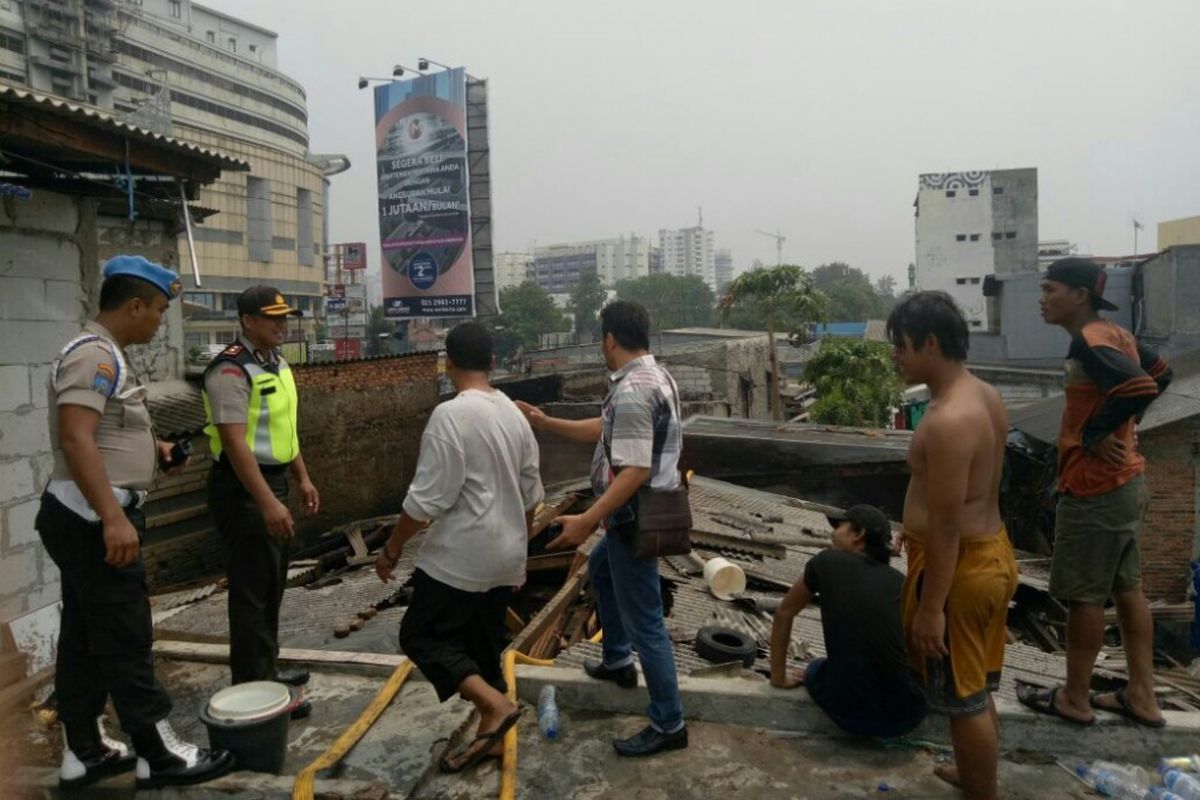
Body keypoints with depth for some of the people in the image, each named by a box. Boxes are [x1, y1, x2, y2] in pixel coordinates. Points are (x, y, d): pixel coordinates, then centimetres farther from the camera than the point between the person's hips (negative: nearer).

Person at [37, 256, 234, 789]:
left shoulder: (104, 354, 16)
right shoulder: (95, 354, -17)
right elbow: (75, 438, -28)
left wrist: (150, 448, 17)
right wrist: (114, 517, -33)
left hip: (89, 518, 11)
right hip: (94, 520, -11)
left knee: (84, 635, 15)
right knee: (125, 638, -2)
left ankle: (83, 751, 25)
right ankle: (158, 752, 8)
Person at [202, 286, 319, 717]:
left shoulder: (278, 364, 11)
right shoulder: (231, 370, -19)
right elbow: (235, 442, -25)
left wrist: (302, 479, 17)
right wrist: (268, 503, -30)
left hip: (272, 480, 10)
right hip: (243, 489, -10)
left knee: (271, 584, 19)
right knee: (252, 589, -3)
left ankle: (266, 669, 33)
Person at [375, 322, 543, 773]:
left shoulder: (450, 415, -19)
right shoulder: (514, 415, 6)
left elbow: (427, 500, -20)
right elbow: (531, 495, 13)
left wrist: (392, 549, -6)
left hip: (459, 557, -8)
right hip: (504, 557, 8)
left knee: (421, 636, 6)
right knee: (482, 646, 18)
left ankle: (496, 705, -4)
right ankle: (490, 737, 26)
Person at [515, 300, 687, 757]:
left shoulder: (630, 391, -25)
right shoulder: (654, 376, 8)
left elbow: (635, 471, -30)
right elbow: (605, 430, 15)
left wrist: (587, 520, -30)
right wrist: (546, 423, 14)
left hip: (634, 518, -11)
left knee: (644, 621, -1)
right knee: (600, 568, 32)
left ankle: (668, 725, 12)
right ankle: (617, 662, 45)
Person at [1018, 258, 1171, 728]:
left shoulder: (1089, 342, -20)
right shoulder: (1115, 334, 9)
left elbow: (1140, 387, -34)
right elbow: (1159, 372, 24)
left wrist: (1093, 433, -21)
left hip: (1094, 489, -10)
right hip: (1125, 482, 10)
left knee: (1083, 596, 3)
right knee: (1126, 588, 16)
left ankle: (1074, 700, 16)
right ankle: (1142, 697, 26)